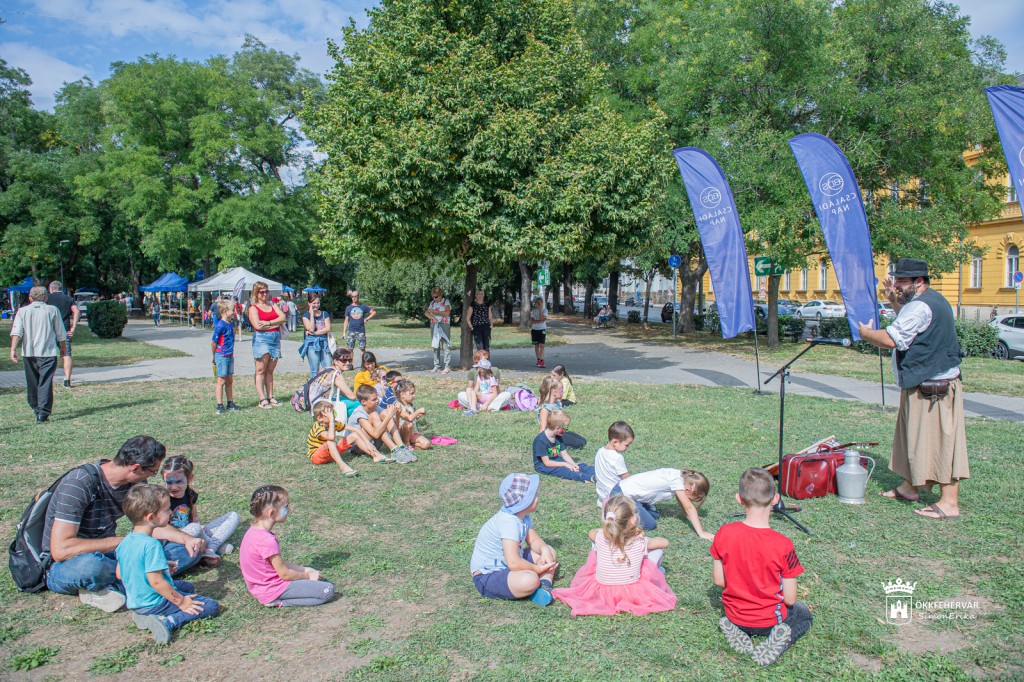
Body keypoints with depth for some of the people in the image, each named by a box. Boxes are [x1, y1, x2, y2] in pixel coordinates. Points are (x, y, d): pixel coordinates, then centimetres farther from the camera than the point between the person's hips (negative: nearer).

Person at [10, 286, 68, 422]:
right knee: (45, 382, -5)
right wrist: (63, 348, 20)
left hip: (28, 353, 3)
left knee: (32, 383, 16)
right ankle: (43, 412, -15)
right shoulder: (52, 310, 3)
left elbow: (16, 332, -7)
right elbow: (61, 334, 6)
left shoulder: (22, 311, 6)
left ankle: (36, 409, 30)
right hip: (48, 352, -2)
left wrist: (13, 349, -11)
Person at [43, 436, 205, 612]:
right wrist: (123, 542, -25)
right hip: (64, 567, -7)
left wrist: (187, 539, -12)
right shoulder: (78, 484, -24)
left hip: (107, 554, 7)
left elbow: (152, 526, 7)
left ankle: (112, 587, -17)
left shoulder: (135, 484, -3)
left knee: (189, 551, -7)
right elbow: (60, 550, -30)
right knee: (90, 565, -44)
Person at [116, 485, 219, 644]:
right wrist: (180, 601, -17)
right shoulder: (151, 544, -26)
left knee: (188, 587, 30)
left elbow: (119, 574, 12)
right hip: (155, 603, -9)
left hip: (134, 602, 9)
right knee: (210, 606, -8)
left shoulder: (125, 542, 3)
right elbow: (156, 581, -26)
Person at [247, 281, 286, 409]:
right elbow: (257, 325, -11)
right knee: (261, 370, -5)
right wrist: (276, 324, -4)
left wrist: (268, 323, -11)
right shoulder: (253, 308, 3)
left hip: (275, 338, 5)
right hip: (261, 339, -5)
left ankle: (270, 397, 11)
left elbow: (283, 317, 2)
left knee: (270, 371, 8)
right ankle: (262, 399, -6)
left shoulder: (273, 305, 18)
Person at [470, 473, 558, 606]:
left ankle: (544, 586, -12)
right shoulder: (509, 522, -29)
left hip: (507, 566, 11)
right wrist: (538, 569, -20)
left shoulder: (522, 515, 0)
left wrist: (544, 549, -15)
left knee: (550, 551, 9)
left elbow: (534, 540, 8)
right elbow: (513, 563, -35)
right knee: (530, 580, -38)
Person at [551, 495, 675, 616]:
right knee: (656, 549, 8)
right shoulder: (640, 541, -20)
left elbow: (592, 532, 10)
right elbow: (665, 542, 1)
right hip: (633, 593, -1)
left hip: (602, 593, 2)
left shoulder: (601, 537, -16)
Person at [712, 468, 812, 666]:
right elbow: (790, 599, -17)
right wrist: (772, 592, 5)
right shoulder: (783, 545, -26)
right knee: (805, 616, 30)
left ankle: (737, 631, 6)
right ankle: (777, 642, 0)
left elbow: (719, 581, -8)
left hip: (735, 615, 3)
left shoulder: (724, 534, -19)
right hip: (770, 620, -3)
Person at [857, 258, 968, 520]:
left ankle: (949, 503, -4)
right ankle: (909, 487, 29)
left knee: (938, 440, -8)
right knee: (915, 436, 18)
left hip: (931, 385, -11)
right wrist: (894, 301, 20)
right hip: (928, 382, 11)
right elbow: (911, 325, 31)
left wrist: (864, 332, -7)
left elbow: (891, 339, -26)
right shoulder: (933, 300, 15)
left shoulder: (920, 306, -20)